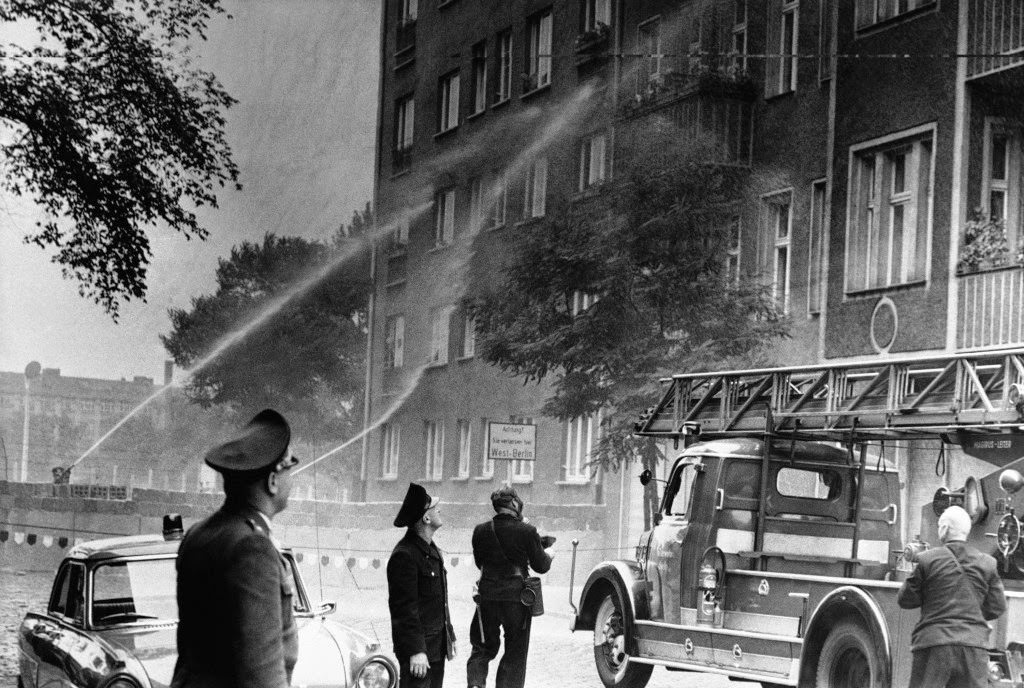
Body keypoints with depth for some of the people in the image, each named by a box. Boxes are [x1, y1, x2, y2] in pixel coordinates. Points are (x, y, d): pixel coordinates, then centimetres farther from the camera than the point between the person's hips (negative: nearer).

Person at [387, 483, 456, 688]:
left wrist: (449, 636, 22)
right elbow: (404, 607, -20)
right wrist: (416, 650, -22)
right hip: (418, 650, -9)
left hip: (437, 646, 9)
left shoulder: (433, 550, 15)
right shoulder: (405, 555, -17)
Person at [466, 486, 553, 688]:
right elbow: (541, 566, -1)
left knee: (482, 648, 16)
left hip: (487, 595, 3)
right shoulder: (527, 532, -10)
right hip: (517, 596, -3)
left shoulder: (480, 531, -1)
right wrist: (547, 556, 19)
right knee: (516, 652, 10)